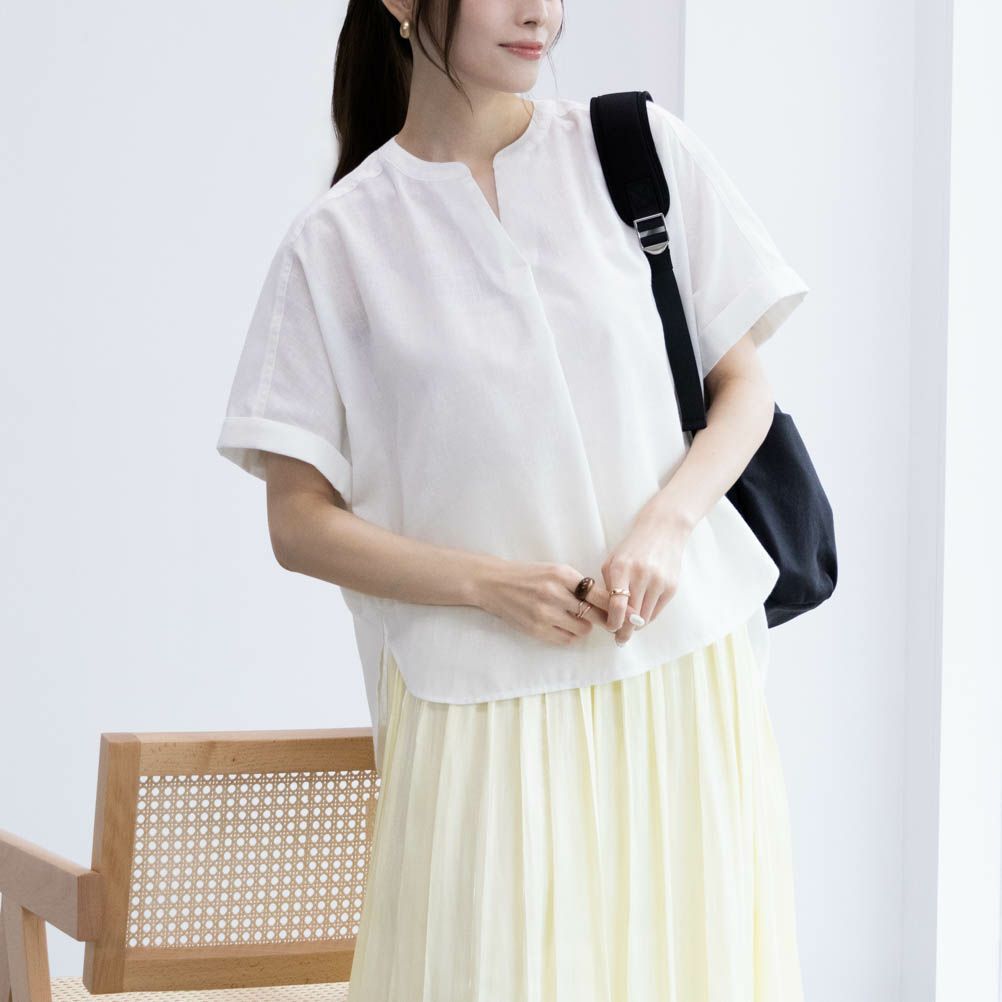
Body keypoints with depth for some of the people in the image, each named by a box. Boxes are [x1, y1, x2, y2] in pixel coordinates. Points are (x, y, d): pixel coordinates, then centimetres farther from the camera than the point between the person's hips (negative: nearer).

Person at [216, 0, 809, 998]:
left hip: (680, 671, 2)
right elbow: (300, 523, 0)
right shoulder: (339, 241, 1)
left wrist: (665, 525, -10)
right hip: (478, 702, -2)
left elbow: (743, 382, 9)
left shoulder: (640, 149, 6)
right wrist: (490, 585, -14)